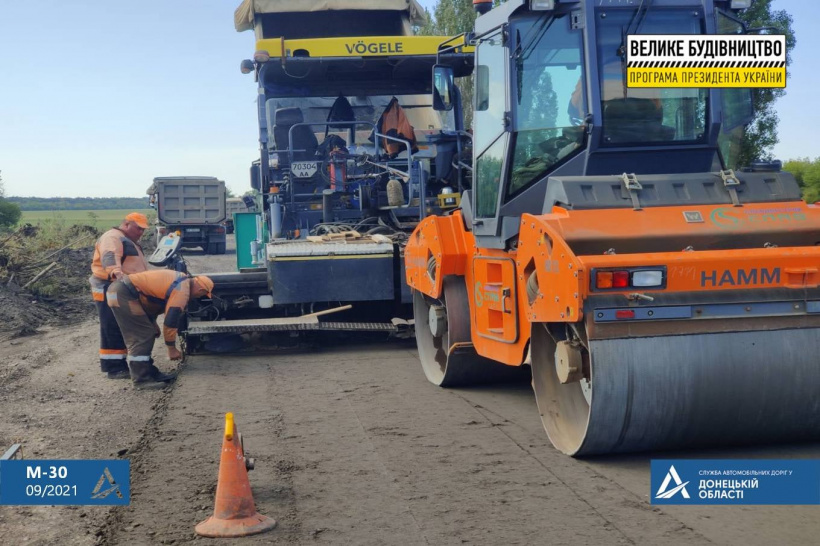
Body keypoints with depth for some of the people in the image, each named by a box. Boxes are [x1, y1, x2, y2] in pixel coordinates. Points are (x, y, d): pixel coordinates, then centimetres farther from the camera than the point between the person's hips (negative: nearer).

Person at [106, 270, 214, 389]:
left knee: (147, 333, 15)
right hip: (122, 294, -10)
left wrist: (153, 323, 27)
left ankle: (149, 372, 20)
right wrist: (172, 349, -4)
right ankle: (142, 379, -5)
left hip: (120, 288, 10)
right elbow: (171, 320, -14)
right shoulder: (182, 290, -14)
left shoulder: (182, 280, 15)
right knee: (143, 336, -8)